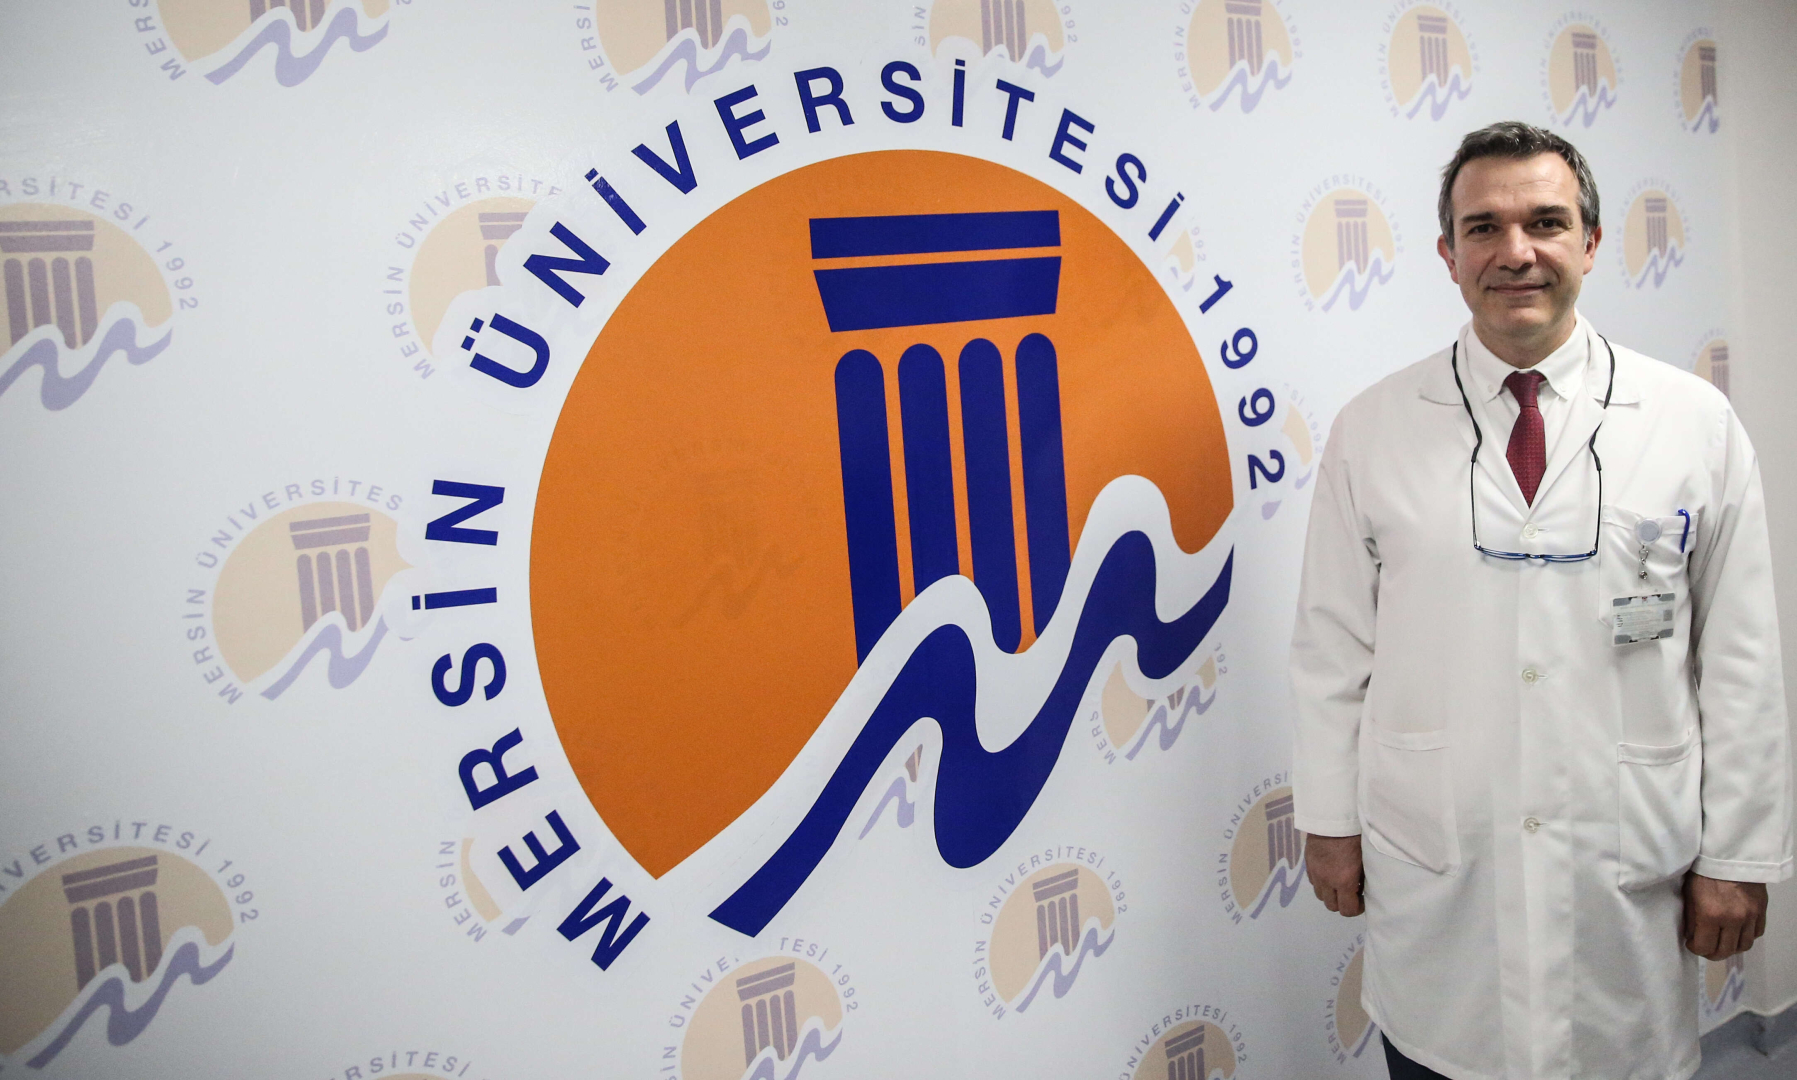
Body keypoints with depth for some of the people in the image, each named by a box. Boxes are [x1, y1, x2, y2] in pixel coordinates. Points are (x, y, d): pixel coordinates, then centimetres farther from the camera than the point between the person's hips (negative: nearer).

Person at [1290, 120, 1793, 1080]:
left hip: (1627, 873, 1)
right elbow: (1332, 648, 0)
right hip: (1430, 872, 0)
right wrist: (1330, 822, 2)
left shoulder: (1696, 424, -1)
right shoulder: (1372, 432, -2)